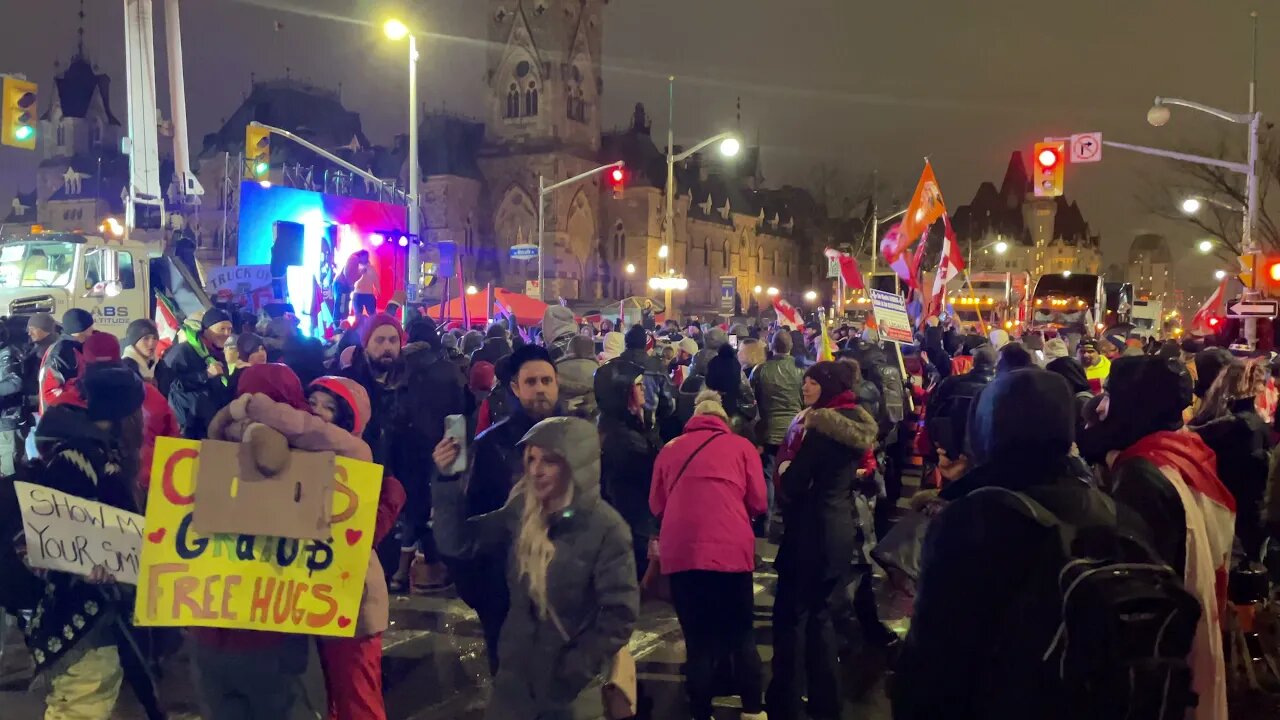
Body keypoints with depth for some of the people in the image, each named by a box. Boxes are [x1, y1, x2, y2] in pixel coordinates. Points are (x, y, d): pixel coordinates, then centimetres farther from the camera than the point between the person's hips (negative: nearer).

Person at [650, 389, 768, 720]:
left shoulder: (670, 449, 14)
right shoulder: (741, 445, 10)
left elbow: (656, 504, 16)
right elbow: (758, 502, 8)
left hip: (680, 552, 1)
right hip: (730, 549, -1)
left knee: (697, 639, 9)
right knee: (741, 635, 13)